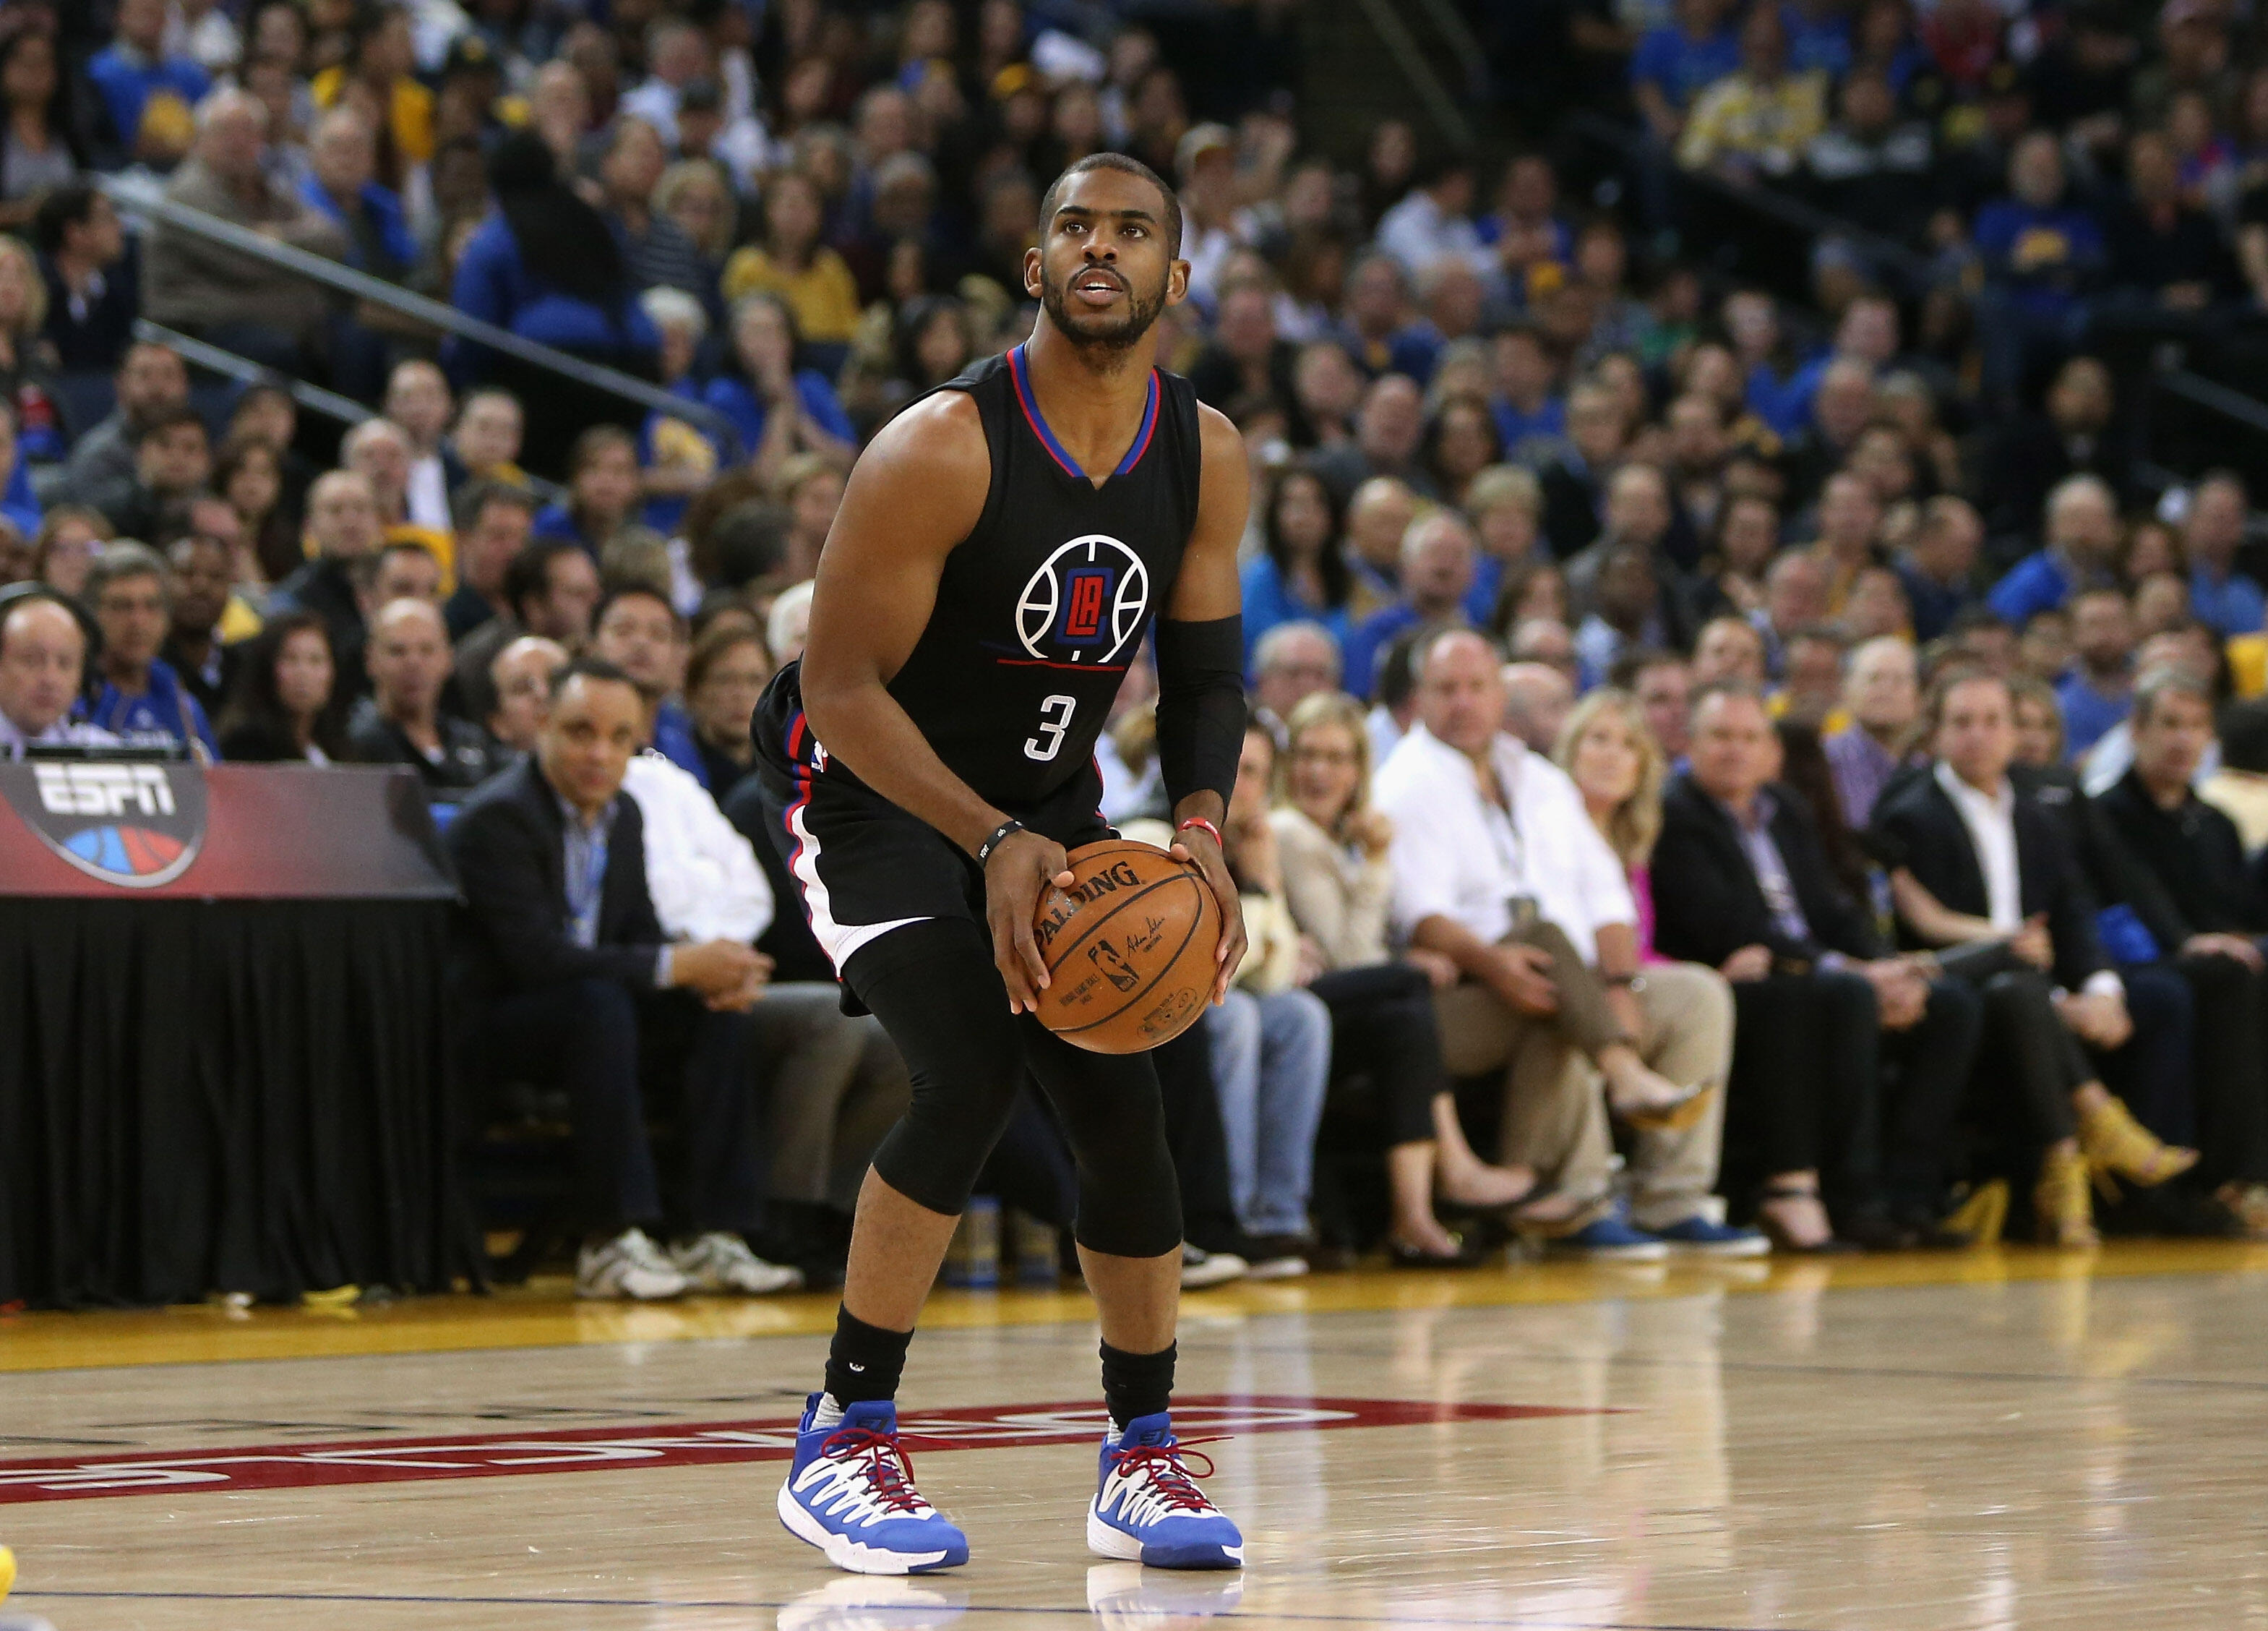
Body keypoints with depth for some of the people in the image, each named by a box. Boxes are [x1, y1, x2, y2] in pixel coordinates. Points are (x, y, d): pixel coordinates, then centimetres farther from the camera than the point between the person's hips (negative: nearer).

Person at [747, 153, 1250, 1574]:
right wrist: (995, 845, -35)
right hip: (871, 783, -6)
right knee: (973, 1073, -23)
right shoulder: (940, 451, -26)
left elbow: (1206, 670, 1)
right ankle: (844, 1441, -13)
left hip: (1047, 797, 6)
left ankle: (1143, 1457, 14)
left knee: (1123, 1104, -2)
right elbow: (843, 687, -24)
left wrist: (1203, 820, -19)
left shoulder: (1207, 458, -7)